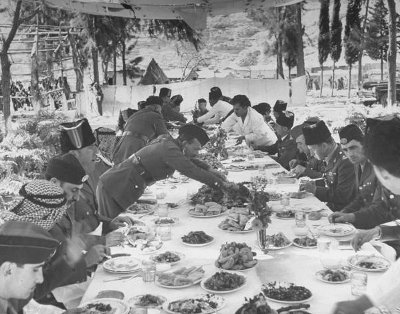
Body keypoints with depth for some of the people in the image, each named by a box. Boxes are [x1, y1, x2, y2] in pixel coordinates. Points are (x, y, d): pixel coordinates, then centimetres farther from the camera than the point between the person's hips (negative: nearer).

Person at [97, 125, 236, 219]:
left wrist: (208, 169, 15)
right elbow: (192, 171, -23)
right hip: (114, 187, -10)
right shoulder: (169, 149, -20)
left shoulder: (168, 142, 9)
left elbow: (188, 160, 26)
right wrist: (221, 184, -16)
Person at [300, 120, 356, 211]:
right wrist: (314, 184, 4)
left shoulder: (345, 162, -20)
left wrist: (315, 190, -20)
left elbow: (343, 196, -21)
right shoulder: (329, 161, 6)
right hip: (330, 206, 8)